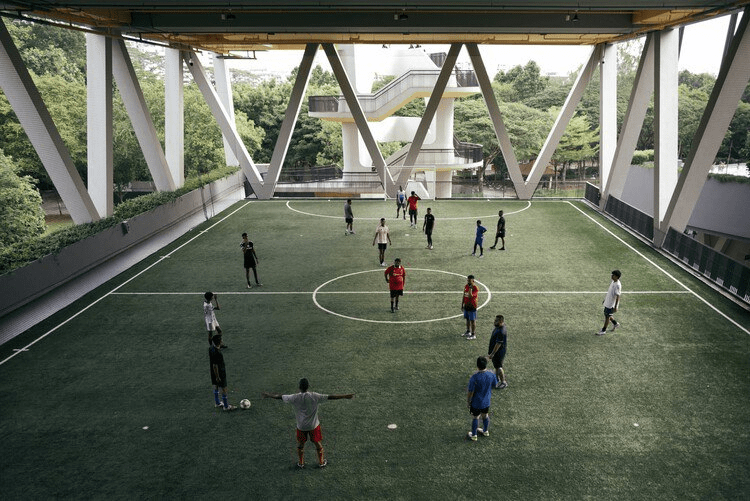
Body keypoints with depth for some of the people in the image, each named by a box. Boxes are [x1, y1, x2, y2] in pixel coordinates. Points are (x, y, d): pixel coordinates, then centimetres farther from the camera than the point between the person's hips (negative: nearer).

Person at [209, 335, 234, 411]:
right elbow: (215, 366, -28)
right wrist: (217, 377, -19)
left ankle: (217, 403, 39)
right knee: (224, 388, 5)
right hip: (219, 373, -9)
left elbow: (209, 358, 11)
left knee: (216, 386, 22)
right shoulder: (216, 353, -33)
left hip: (213, 372, 9)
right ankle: (226, 406, 18)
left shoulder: (211, 348, -5)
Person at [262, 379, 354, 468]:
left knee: (300, 444, 22)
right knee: (318, 443, 19)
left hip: (301, 426, 1)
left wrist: (269, 395, 13)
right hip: (314, 425, -1)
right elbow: (330, 397, -16)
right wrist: (345, 396, -10)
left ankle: (301, 463, 36)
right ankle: (321, 462, 33)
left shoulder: (294, 398, -16)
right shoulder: (314, 396, -19)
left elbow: (280, 397, -4)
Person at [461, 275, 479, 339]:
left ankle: (473, 335, 6)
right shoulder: (466, 286, 4)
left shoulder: (475, 288, -19)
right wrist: (462, 305, 13)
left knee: (472, 320, -1)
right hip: (466, 305, 7)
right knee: (467, 319, 18)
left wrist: (470, 288, -31)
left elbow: (470, 296, -31)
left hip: (472, 306, -7)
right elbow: (464, 296, 12)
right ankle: (468, 332, 33)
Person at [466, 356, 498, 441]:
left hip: (476, 402, -4)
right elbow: (495, 385, 1)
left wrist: (468, 401, -6)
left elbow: (471, 392, -22)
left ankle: (474, 435, 34)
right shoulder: (491, 375, -18)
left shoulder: (474, 377, -32)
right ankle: (486, 431, 48)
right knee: (485, 415, 26)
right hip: (486, 401, 4)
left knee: (475, 418, 16)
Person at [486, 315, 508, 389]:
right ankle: (497, 379, 41)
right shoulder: (497, 327, 0)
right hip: (494, 349, 10)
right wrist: (490, 348, 23)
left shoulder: (501, 332, -32)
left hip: (499, 351, -10)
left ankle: (503, 382, 15)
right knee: (496, 365, 24)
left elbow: (498, 344, -30)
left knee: (498, 367, 2)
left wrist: (492, 354, -25)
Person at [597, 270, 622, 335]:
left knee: (607, 316, 2)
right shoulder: (613, 282, 4)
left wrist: (615, 307, -24)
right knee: (606, 314, 20)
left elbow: (618, 297, -24)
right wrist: (605, 299, 24)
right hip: (608, 302, 9)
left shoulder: (618, 285, -25)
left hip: (612, 304, -9)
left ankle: (603, 330, 14)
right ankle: (615, 323, 40)